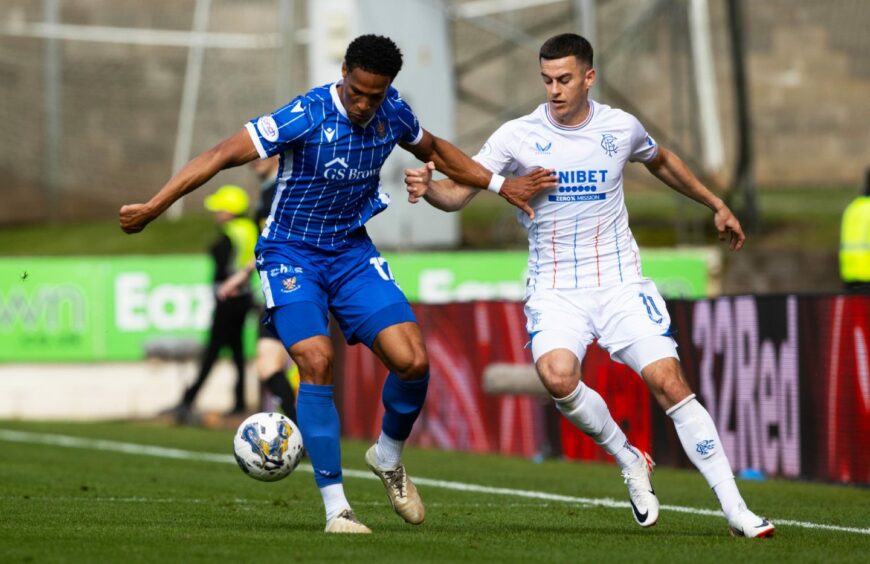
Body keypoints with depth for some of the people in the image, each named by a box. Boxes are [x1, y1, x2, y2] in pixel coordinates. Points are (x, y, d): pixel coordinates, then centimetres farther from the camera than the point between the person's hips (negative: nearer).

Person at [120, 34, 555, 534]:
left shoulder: (393, 113, -5)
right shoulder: (307, 116, -23)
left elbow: (433, 149, 18)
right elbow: (224, 155, -23)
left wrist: (500, 184, 18)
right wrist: (152, 208, -25)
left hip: (353, 252, 5)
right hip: (291, 255, -5)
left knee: (413, 361, -11)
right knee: (317, 361, -25)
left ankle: (388, 458, 19)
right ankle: (336, 507, -18)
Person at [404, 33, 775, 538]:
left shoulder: (621, 128, 1)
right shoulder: (518, 136, -4)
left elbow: (662, 161, 24)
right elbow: (458, 193, -7)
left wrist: (717, 206, 29)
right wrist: (427, 188, -29)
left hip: (620, 283, 1)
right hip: (555, 289, -1)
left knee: (669, 382, -15)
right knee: (558, 377, -29)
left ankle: (736, 510, -8)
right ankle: (630, 463, -1)